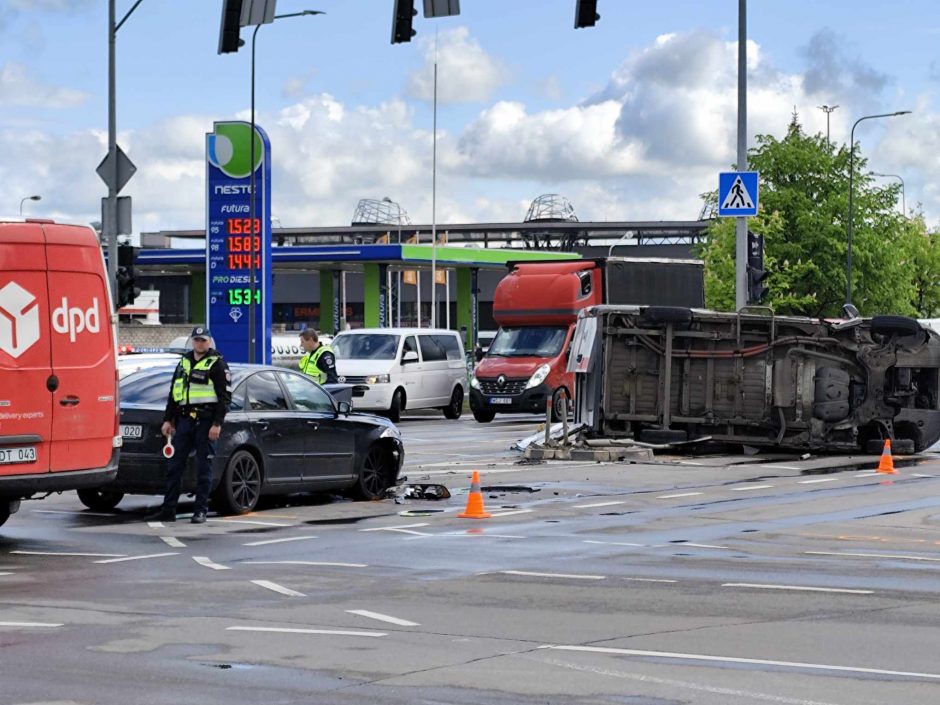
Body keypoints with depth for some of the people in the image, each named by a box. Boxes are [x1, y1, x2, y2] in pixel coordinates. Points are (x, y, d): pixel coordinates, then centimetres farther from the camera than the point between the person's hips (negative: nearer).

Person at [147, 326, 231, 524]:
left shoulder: (217, 364, -3)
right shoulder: (184, 362, 17)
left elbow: (225, 396, -8)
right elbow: (173, 393, 21)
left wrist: (217, 424, -16)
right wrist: (168, 419, 13)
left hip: (205, 421, -6)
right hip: (184, 419, 6)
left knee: (203, 467, -1)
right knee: (175, 465, 4)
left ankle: (200, 511, 4)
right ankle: (168, 510, 9)